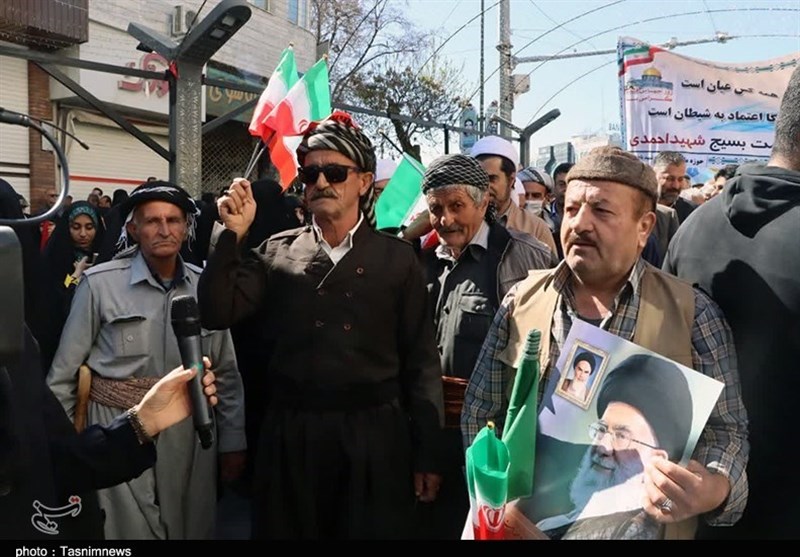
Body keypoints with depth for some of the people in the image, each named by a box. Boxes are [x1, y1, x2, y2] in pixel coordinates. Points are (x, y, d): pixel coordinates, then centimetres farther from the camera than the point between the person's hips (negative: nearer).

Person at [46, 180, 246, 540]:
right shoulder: (100, 283, -8)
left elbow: (226, 373, 6)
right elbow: (64, 372, -1)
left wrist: (232, 441, 7)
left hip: (190, 433, 3)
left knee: (192, 528, 15)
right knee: (128, 530, 7)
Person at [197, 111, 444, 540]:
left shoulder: (398, 257, 1)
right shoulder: (277, 252, 5)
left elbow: (421, 359, 1)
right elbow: (216, 314, -4)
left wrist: (427, 454, -1)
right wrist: (232, 235, -12)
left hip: (373, 435, -1)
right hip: (291, 433, 2)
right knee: (286, 532, 15)